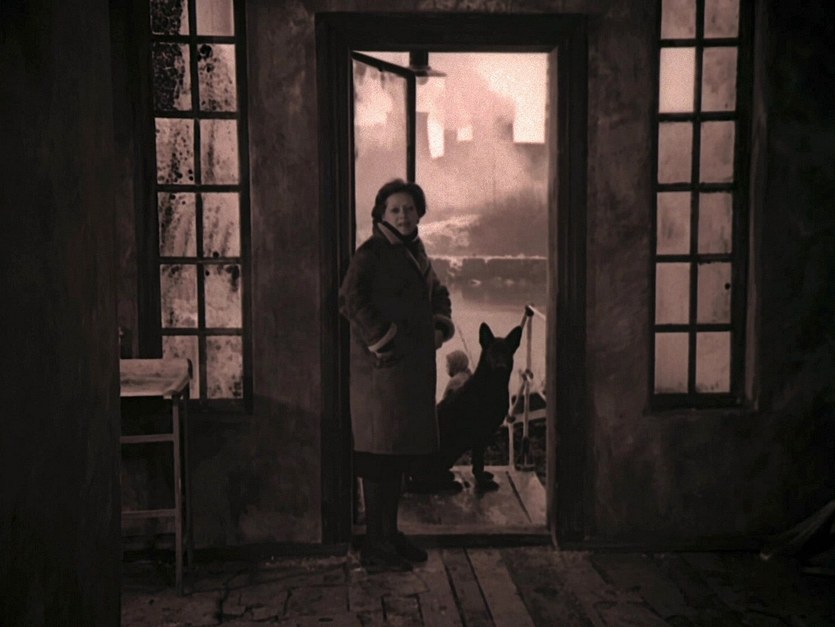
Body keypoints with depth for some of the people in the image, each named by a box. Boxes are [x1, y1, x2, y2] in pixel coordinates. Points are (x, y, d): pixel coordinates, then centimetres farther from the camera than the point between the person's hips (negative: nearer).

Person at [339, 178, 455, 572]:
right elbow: (350, 300, -23)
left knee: (399, 458, 15)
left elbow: (438, 293, 30)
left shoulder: (415, 251, 16)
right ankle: (376, 549, 6)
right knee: (380, 459, -3)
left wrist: (441, 326, 13)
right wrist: (384, 342, -21)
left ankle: (390, 536, 28)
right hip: (382, 370, -9)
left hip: (414, 369, 9)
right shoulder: (370, 254, -11)